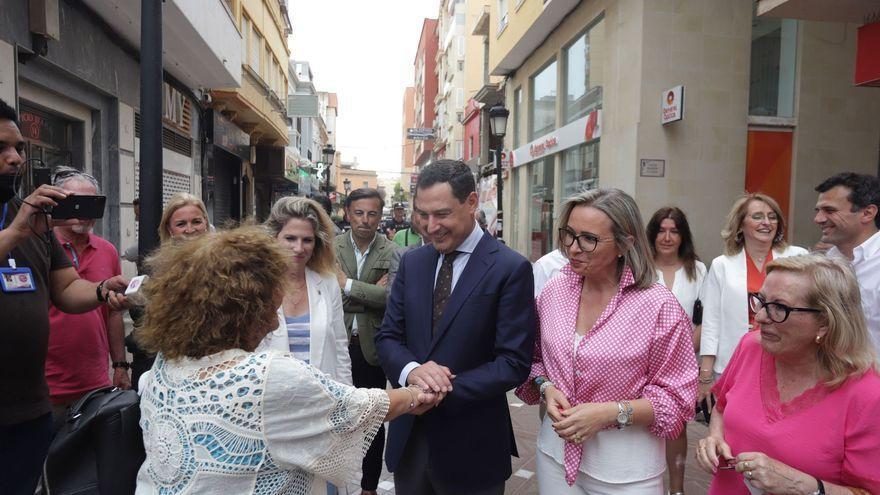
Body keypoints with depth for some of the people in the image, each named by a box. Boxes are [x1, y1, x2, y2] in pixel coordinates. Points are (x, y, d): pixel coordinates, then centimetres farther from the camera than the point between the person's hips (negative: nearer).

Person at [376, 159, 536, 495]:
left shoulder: (511, 269, -12)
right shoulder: (412, 262, 4)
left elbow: (514, 364, -15)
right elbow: (387, 337, 5)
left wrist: (444, 391, -22)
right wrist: (411, 370, -16)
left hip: (470, 445, -4)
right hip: (408, 435, 5)